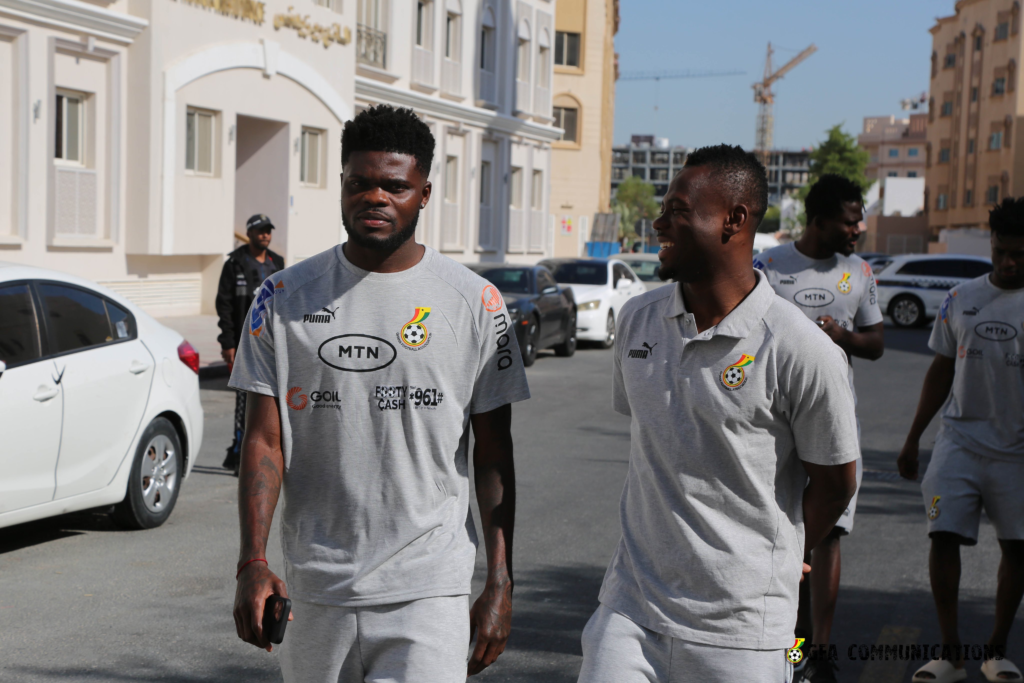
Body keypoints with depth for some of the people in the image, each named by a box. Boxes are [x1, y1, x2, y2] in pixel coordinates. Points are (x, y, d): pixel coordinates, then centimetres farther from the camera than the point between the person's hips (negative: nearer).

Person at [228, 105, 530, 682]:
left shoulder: (475, 303, 0)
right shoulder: (286, 299, 3)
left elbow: (493, 455, 3)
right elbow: (264, 440, 1)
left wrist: (501, 583, -1)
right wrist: (253, 562, -11)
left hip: (430, 590, -2)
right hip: (316, 590, 2)